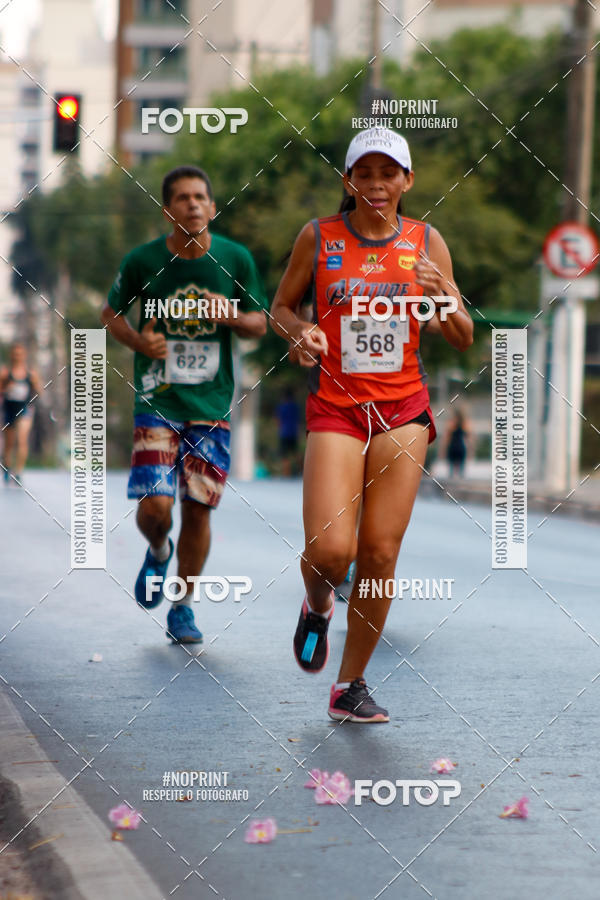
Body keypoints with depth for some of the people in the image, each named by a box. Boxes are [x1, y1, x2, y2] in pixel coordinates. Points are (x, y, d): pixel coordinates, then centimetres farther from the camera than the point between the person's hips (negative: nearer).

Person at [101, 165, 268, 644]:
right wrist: (138, 340, -11)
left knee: (199, 509, 1)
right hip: (157, 401, -1)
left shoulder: (236, 259, -2)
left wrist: (232, 317, -15)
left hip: (212, 404, 1)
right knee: (155, 506, -12)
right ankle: (158, 552, 25)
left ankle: (183, 608, 20)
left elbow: (260, 322, 8)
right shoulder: (142, 261, -5)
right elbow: (112, 313, 10)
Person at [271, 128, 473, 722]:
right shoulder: (318, 238, 1)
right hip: (335, 408, -2)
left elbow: (463, 339, 7)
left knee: (380, 553, -2)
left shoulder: (425, 243, 5)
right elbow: (280, 306, 12)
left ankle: (351, 686, 13)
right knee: (329, 550, -15)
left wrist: (443, 296, -14)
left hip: (402, 410, 2)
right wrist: (298, 332, -10)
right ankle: (317, 606, 23)